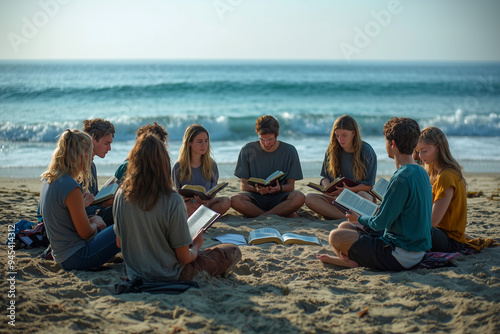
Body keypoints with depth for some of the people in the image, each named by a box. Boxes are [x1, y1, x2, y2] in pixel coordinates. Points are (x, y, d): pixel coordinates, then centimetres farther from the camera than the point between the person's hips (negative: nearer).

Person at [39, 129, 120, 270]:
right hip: (76, 258, -10)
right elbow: (85, 233, -16)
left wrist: (80, 202, 16)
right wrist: (95, 222, 3)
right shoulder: (71, 187, -24)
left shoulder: (48, 179, 3)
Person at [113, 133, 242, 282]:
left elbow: (119, 242, 4)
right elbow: (184, 258, -18)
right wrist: (196, 245, 4)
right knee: (233, 251, 9)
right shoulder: (172, 201, -27)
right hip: (169, 278, -6)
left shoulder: (121, 195, -10)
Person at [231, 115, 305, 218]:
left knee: (299, 197, -33)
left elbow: (290, 185, 1)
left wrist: (279, 188, -23)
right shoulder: (248, 150, -1)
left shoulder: (289, 151, 0)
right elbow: (244, 185, 0)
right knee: (235, 200, -33)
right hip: (255, 197, 1)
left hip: (278, 197, 0)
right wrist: (256, 189, -23)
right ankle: (285, 215, -22)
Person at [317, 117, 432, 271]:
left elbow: (380, 223, -19)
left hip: (401, 256, -10)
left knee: (336, 237, -13)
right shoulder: (422, 172, 8)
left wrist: (359, 219, -1)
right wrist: (383, 210, 19)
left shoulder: (401, 178, -24)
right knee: (344, 227, 16)